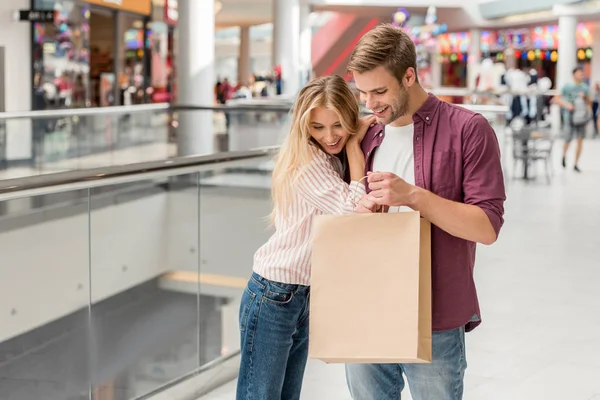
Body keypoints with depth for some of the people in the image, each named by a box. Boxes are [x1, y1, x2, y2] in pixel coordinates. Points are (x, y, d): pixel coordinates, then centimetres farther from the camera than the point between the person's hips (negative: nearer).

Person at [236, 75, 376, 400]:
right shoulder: (306, 161, -16)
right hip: (273, 297, -8)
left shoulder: (336, 161, 9)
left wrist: (352, 144, -5)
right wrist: (353, 145, -14)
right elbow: (353, 212, -20)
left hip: (306, 297, 8)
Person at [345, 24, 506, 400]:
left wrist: (413, 195, -22)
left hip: (435, 325, -5)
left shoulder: (468, 129, -7)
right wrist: (360, 213, -5)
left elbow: (487, 227, -12)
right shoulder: (366, 137, 10)